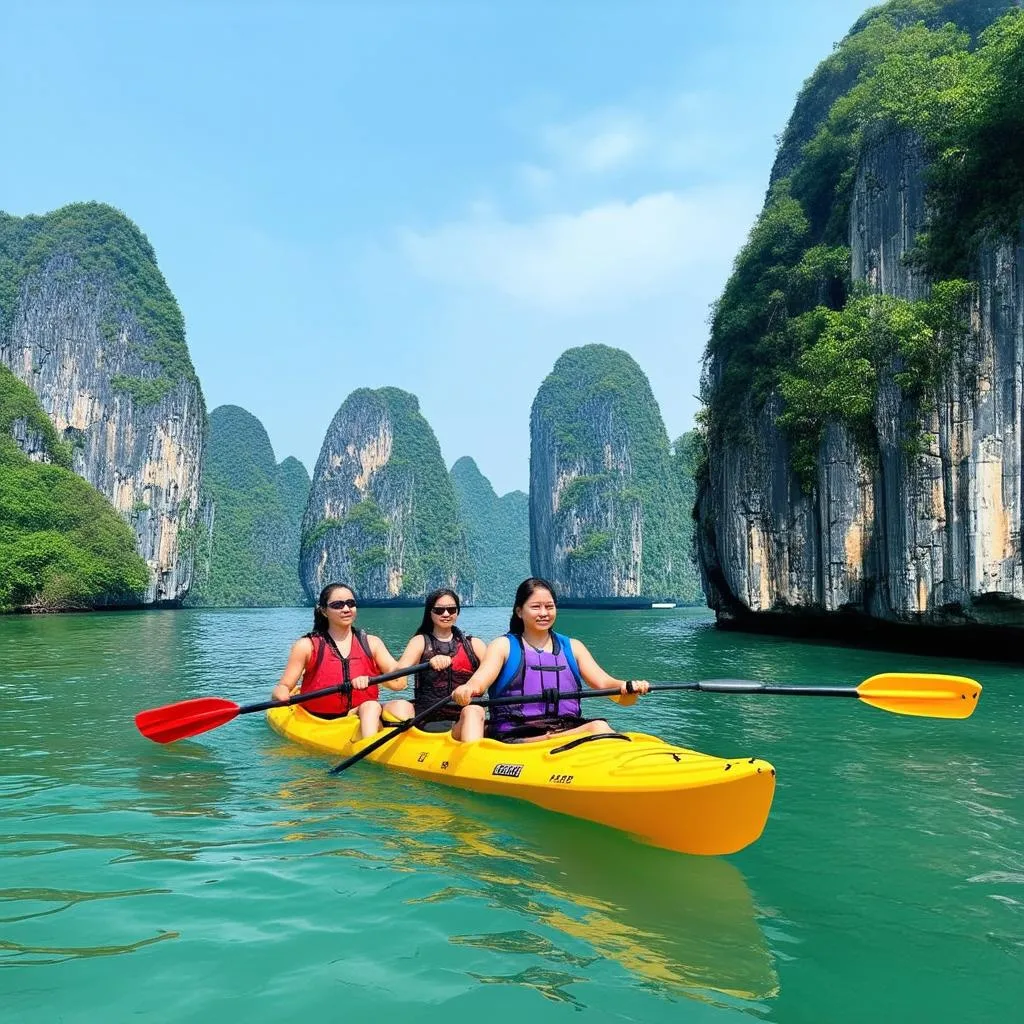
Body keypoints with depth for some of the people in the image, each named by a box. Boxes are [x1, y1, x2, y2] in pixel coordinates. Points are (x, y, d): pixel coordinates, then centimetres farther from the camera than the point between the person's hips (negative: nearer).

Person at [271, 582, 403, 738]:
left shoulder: (371, 643, 10)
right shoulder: (307, 646, 5)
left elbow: (399, 682, 0)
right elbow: (283, 687, 2)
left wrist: (369, 679, -18)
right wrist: (281, 693, -22)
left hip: (365, 714, 3)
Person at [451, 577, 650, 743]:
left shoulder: (572, 647, 20)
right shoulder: (504, 646, 11)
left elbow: (603, 682, 7)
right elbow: (480, 679, -7)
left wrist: (628, 688, -17)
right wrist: (466, 690, -32)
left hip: (569, 730, 3)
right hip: (513, 736, -2)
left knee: (599, 726, -33)